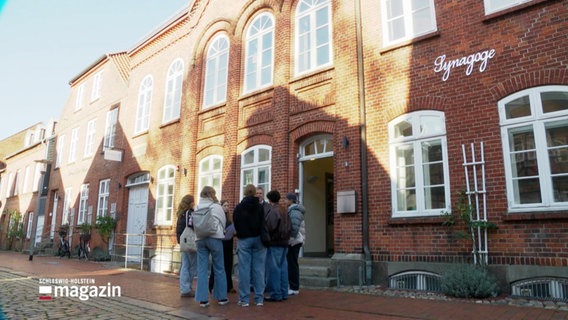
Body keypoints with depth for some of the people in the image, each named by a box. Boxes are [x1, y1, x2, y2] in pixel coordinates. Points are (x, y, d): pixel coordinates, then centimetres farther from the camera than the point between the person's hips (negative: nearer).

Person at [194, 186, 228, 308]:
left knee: (202, 269, 5)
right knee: (219, 268, 7)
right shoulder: (216, 207, -3)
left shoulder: (197, 208, 6)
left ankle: (202, 299, 5)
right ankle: (221, 297, 14)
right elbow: (223, 222, 6)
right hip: (214, 238, -3)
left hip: (200, 239, 3)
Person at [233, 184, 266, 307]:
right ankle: (259, 298, 7)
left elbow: (235, 224, 3)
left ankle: (244, 299, 5)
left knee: (244, 269, 2)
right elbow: (264, 224, -2)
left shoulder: (239, 207, -2)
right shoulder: (261, 207, -4)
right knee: (259, 269, 4)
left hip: (244, 240, 0)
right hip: (258, 239, 0)